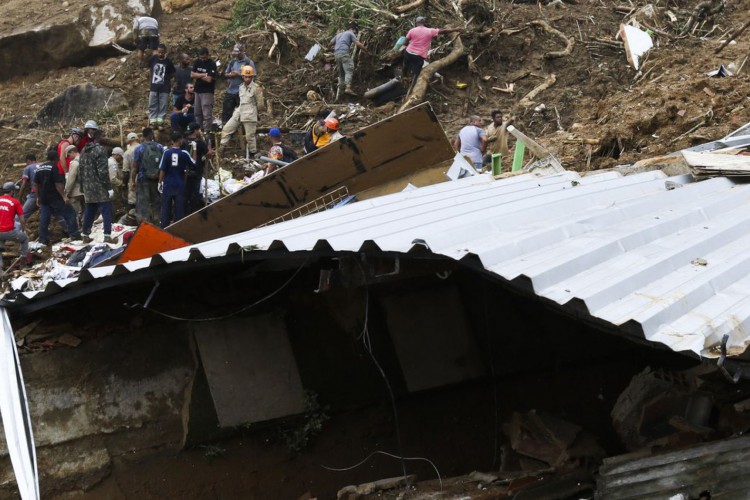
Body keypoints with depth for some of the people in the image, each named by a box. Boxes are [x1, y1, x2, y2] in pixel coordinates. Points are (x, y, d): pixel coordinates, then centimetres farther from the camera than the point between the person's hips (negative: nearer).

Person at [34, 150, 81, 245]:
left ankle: (43, 239, 6)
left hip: (43, 198, 7)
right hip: (55, 197, -7)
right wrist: (64, 196, -16)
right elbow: (58, 184, -18)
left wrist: (38, 197, 24)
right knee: (69, 213, 0)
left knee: (44, 219, 7)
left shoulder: (40, 168, 12)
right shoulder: (54, 168, -12)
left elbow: (36, 184, 17)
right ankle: (74, 234, -3)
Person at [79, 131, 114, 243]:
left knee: (89, 213, 14)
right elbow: (103, 171, -17)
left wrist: (83, 188, 22)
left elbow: (80, 171, 15)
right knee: (107, 212, -4)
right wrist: (109, 187, -13)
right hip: (100, 188, -7)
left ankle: (85, 235, 17)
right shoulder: (99, 150, -12)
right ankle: (107, 236, -9)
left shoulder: (83, 152, 12)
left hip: (88, 189, 7)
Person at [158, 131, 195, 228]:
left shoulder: (167, 153, -5)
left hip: (168, 185, 0)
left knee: (166, 208, 7)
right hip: (180, 185, 0)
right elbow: (194, 165, 5)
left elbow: (162, 169, -5)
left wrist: (160, 182, 4)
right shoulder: (184, 153, -5)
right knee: (179, 208, 5)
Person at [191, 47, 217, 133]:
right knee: (197, 113, 12)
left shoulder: (212, 64, -11)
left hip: (207, 92, -7)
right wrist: (203, 75, -13)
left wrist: (198, 75, -5)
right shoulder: (197, 62, 7)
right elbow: (192, 75, -1)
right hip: (198, 90, 7)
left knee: (207, 114, -10)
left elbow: (209, 79, -18)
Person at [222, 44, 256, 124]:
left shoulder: (248, 62, -6)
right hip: (230, 91, 5)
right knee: (226, 111, 7)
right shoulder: (232, 62, 12)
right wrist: (230, 75, -6)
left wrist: (239, 74, -18)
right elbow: (226, 74, 18)